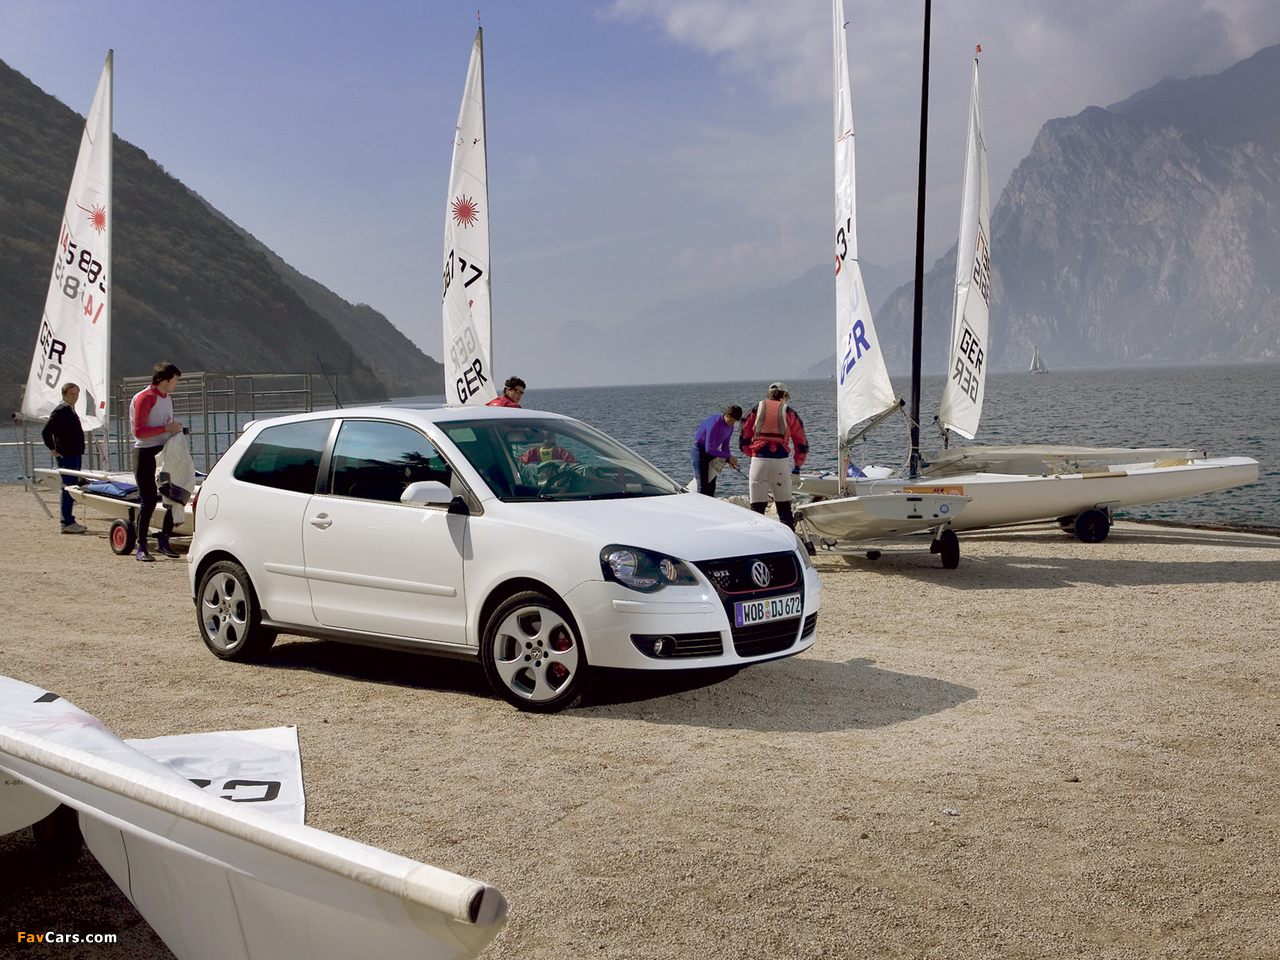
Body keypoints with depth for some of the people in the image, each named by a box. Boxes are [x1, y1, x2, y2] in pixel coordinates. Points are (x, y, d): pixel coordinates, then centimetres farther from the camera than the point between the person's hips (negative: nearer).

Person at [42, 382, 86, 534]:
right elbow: (46, 432, -18)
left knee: (72, 488, 13)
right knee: (68, 489, -9)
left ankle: (69, 520, 20)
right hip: (66, 457, -10)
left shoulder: (71, 411, 17)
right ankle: (67, 523, -8)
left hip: (75, 456, 10)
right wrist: (54, 450, -15)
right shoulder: (61, 411, -12)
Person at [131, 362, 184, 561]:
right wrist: (167, 428, -18)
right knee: (149, 501, -11)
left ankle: (163, 542, 15)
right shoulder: (144, 398, -11)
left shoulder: (168, 398, 17)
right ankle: (141, 547, -1)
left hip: (165, 453, 8)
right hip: (145, 454, -8)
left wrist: (176, 429, 8)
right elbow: (139, 432, -17)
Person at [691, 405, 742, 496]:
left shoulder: (730, 427, -1)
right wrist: (729, 457, -27)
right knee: (703, 486, -12)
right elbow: (709, 448, -29)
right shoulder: (714, 423, -27)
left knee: (711, 486, 5)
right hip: (700, 450, -8)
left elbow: (725, 447, 10)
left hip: (712, 452, 8)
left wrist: (730, 461, -10)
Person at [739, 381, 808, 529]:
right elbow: (802, 444, 14)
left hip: (758, 462, 0)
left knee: (757, 507, 4)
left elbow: (743, 442, 12)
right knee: (784, 507, 9)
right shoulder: (790, 413, 12)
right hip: (780, 462, 0)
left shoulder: (756, 410, 13)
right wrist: (798, 466, 28)